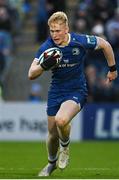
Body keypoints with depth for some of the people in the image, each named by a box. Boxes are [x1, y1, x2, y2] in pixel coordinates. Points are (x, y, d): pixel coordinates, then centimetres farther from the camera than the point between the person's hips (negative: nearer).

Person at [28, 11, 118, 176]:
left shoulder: (80, 41, -18)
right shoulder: (47, 47, -13)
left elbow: (105, 45, 1)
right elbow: (31, 75, -13)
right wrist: (44, 66, -34)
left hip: (77, 91, -3)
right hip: (56, 92, 3)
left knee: (61, 120, -31)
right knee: (53, 134, 9)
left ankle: (65, 147, 2)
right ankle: (52, 163, 40)